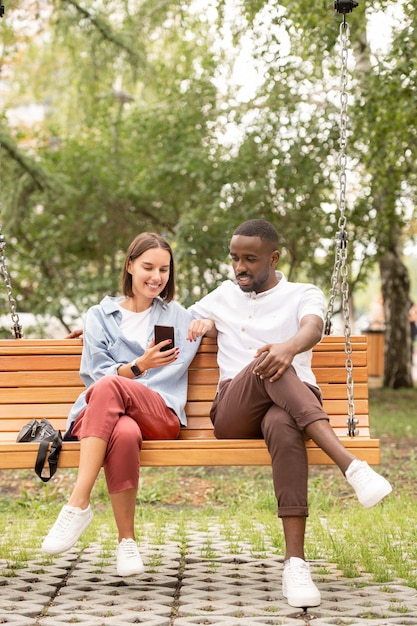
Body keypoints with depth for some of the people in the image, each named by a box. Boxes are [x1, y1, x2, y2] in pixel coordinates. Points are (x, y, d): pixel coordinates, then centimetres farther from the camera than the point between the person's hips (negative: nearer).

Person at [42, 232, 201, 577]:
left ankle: (78, 505, -37)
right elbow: (95, 374, 5)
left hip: (160, 416, 0)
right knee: (125, 432, -40)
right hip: (98, 416, 0)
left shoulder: (178, 316, 24)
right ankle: (126, 540, -29)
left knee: (108, 388, -36)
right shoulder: (100, 316, 19)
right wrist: (139, 366, -14)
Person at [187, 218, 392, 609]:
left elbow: (313, 328, -9)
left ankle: (295, 563, -50)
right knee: (267, 362, -37)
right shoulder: (223, 296, 27)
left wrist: (290, 346, -36)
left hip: (291, 406, -1)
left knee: (283, 427, -42)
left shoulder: (303, 295, 16)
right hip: (234, 415, 1)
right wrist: (204, 323, 14)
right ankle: (349, 464, -52)